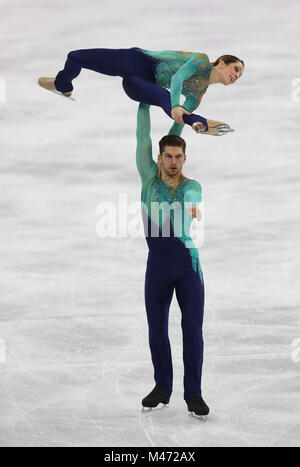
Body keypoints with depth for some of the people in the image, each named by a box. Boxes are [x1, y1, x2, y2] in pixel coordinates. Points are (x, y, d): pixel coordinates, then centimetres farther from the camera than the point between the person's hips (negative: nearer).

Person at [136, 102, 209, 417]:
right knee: (157, 327, 8)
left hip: (188, 263, -1)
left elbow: (191, 197, -20)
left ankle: (193, 393, 7)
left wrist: (191, 207, -43)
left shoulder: (192, 186, 3)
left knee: (192, 328, -2)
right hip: (158, 263, 2)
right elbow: (142, 138, 0)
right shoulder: (149, 178, 4)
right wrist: (144, 102, 1)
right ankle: (163, 387, 24)